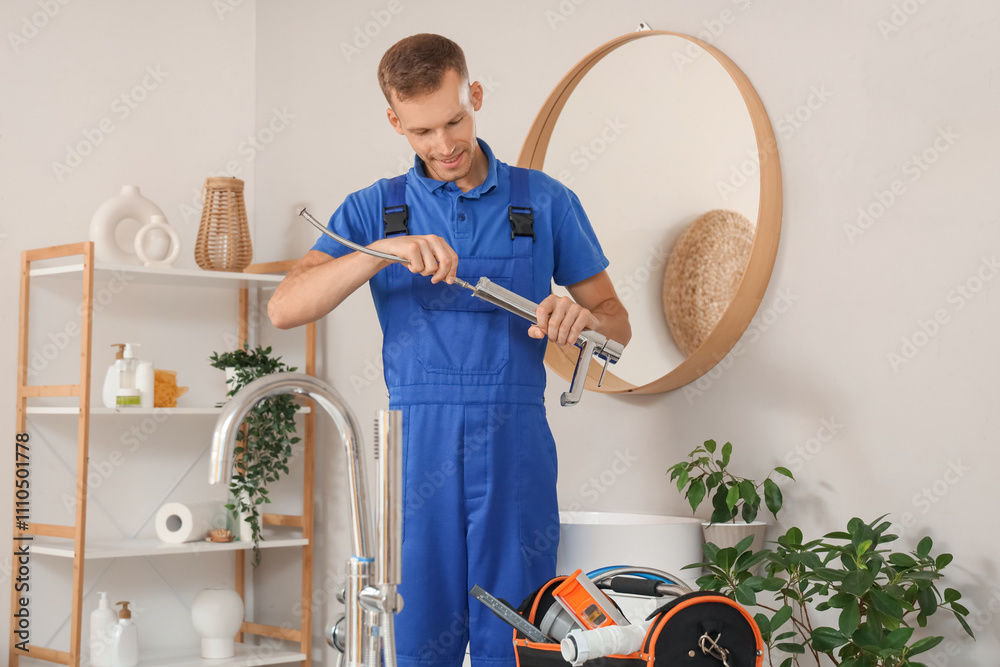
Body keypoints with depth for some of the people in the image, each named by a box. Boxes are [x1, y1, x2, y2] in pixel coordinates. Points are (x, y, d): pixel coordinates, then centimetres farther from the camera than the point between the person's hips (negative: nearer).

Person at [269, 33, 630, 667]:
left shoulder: (546, 201, 10)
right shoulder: (375, 209, 10)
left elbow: (617, 322, 12)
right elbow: (285, 308, -4)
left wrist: (582, 318, -12)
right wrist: (385, 251, -17)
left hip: (515, 441, 0)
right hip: (417, 441, 0)